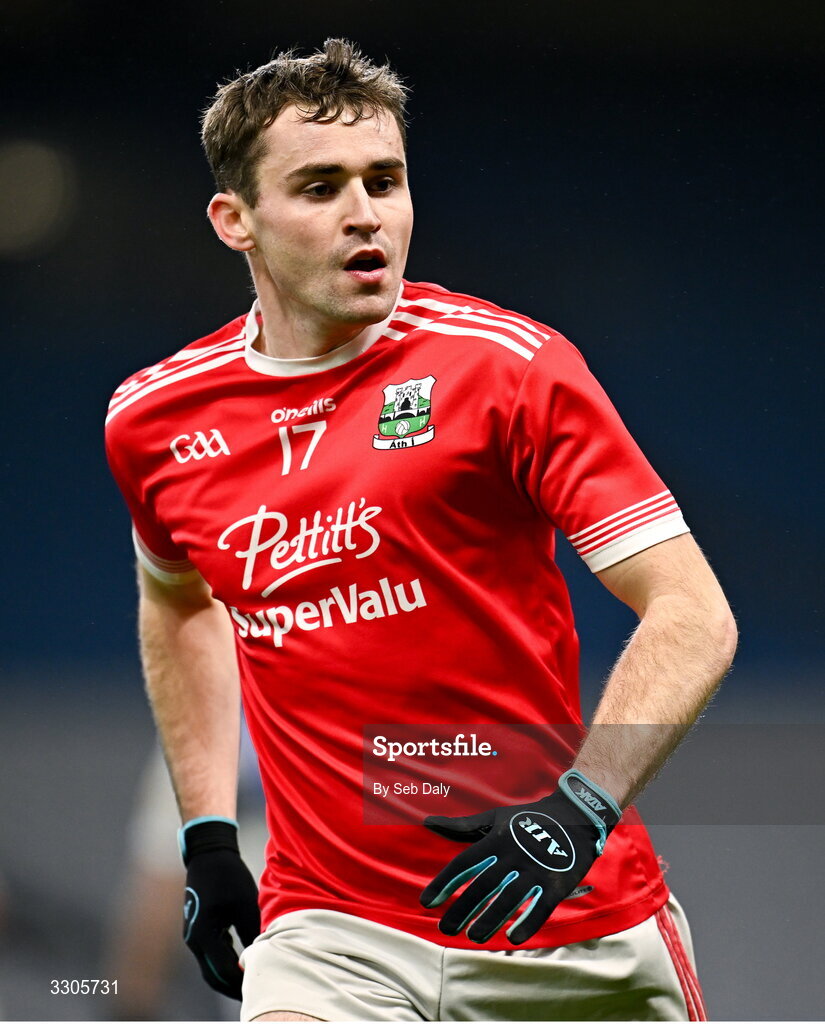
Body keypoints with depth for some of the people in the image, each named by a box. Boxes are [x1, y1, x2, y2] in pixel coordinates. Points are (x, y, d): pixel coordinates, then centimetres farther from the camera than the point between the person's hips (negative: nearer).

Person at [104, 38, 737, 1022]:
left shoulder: (508, 365, -8)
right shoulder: (151, 422, 4)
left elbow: (693, 616, -12)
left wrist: (582, 805, -26)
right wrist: (206, 832, 19)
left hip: (573, 924, -1)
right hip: (333, 931, 1)